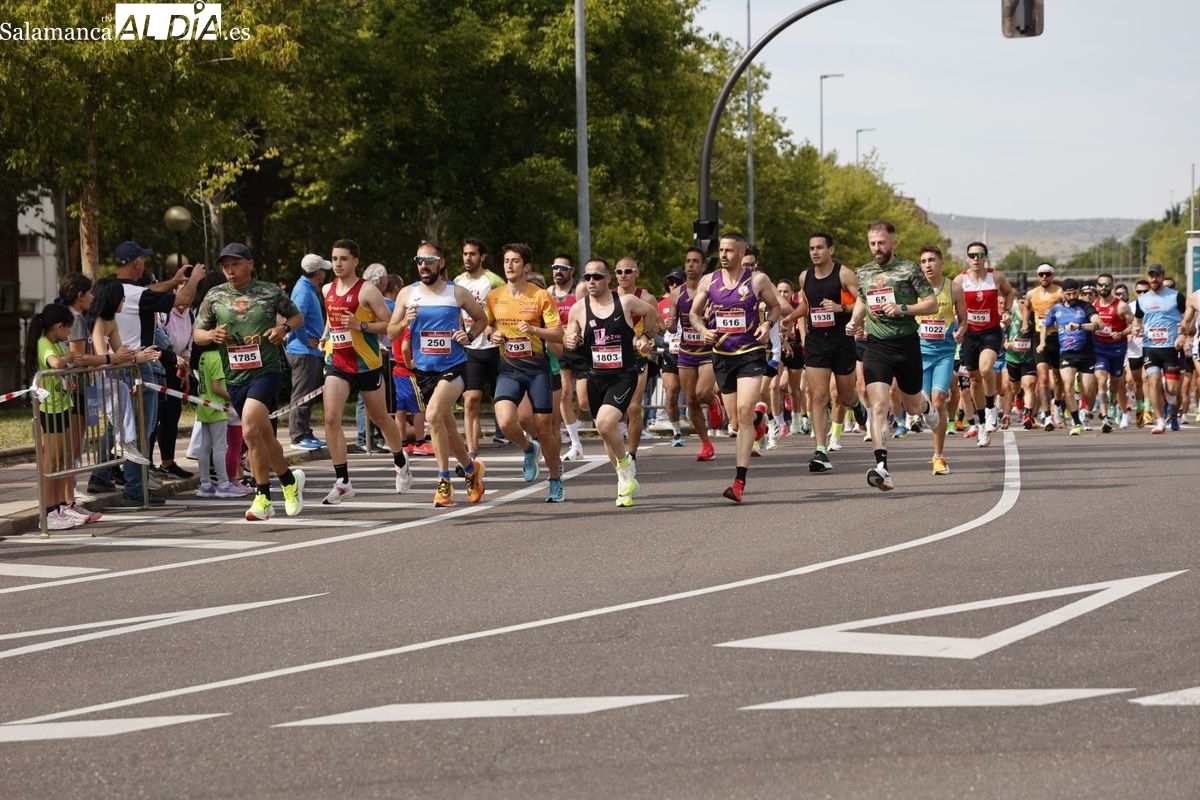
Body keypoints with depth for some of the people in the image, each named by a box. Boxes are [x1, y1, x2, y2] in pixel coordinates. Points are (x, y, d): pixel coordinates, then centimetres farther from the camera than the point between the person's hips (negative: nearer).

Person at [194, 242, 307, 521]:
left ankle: (263, 498, -14)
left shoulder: (270, 292, 2)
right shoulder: (214, 297, 7)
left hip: (267, 371, -4)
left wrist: (285, 328, -6)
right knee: (263, 435, 13)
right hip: (235, 377, 4)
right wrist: (212, 335, -10)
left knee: (250, 430, -21)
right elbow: (197, 334, 12)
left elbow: (297, 316, 16)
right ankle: (289, 480, 36)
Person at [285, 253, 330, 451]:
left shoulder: (308, 290, 15)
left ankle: (306, 434, 21)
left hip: (311, 352, 10)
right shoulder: (304, 291, -16)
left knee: (308, 396, 15)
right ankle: (298, 437, -5)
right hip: (303, 352, -10)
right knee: (302, 396, -7)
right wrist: (306, 340, -19)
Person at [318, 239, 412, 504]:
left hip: (366, 363, -4)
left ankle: (401, 464, 39)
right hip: (336, 363, 4)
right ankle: (342, 482, -12)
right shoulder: (327, 290, 8)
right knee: (331, 418, -14)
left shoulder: (367, 291, -11)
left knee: (380, 417, 13)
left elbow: (389, 324, -13)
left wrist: (360, 325, -25)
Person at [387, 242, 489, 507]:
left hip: (453, 367, -4)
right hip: (423, 370, 4)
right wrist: (405, 322, -13)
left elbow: (481, 319, 13)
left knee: (434, 415, -25)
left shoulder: (458, 293, -2)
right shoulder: (407, 294, 4)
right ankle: (471, 469, 37)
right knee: (447, 427, 12)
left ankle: (444, 482, -17)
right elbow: (391, 333, 7)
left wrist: (469, 336, -5)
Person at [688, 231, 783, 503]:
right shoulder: (708, 281, 3)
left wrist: (768, 325, -9)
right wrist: (703, 330, -8)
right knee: (736, 415, 10)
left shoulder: (758, 280, -4)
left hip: (751, 353, -4)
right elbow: (695, 313, 13)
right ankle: (758, 419, 52)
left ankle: (740, 482, -19)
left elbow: (775, 306, 11)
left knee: (744, 411, -17)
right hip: (721, 355, 4)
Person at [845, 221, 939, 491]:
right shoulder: (864, 272, 10)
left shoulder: (909, 269, -4)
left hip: (906, 344, -2)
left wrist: (903, 309, -18)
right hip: (876, 346, 2)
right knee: (879, 406, -15)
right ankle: (881, 466, -22)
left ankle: (925, 405, 54)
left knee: (912, 406, 14)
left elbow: (932, 304, -5)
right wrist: (855, 321, 9)